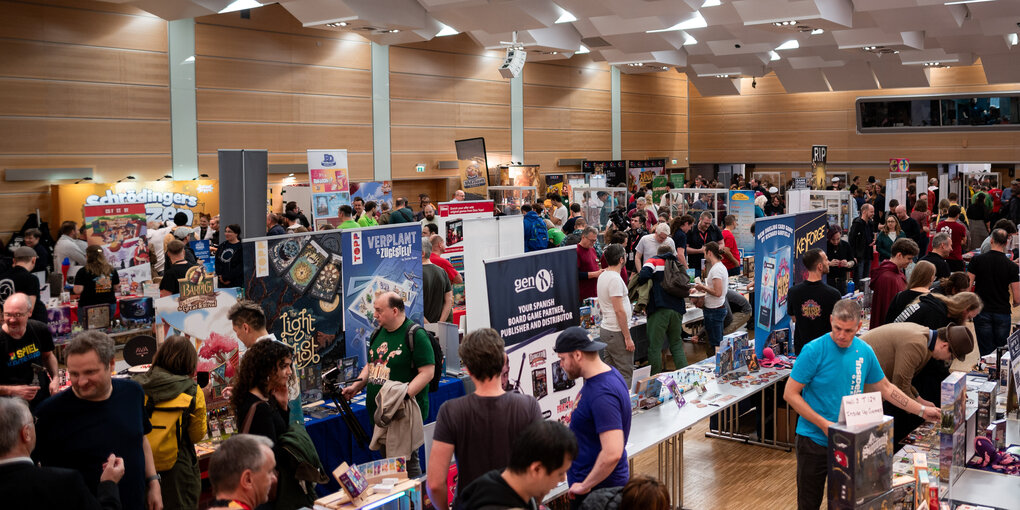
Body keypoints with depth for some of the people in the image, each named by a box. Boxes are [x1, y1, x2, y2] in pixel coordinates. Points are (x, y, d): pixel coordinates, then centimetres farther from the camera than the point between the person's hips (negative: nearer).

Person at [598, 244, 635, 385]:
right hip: (617, 332, -10)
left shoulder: (603, 276, 11)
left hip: (605, 330, 10)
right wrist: (628, 337, -17)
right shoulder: (615, 279, -19)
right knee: (625, 374, -5)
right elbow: (619, 311, -21)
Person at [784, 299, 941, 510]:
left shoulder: (865, 351, 0)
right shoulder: (814, 351, -15)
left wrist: (922, 410, 14)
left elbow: (885, 388, 15)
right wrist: (823, 424, -19)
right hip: (815, 442, -4)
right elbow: (790, 394, -14)